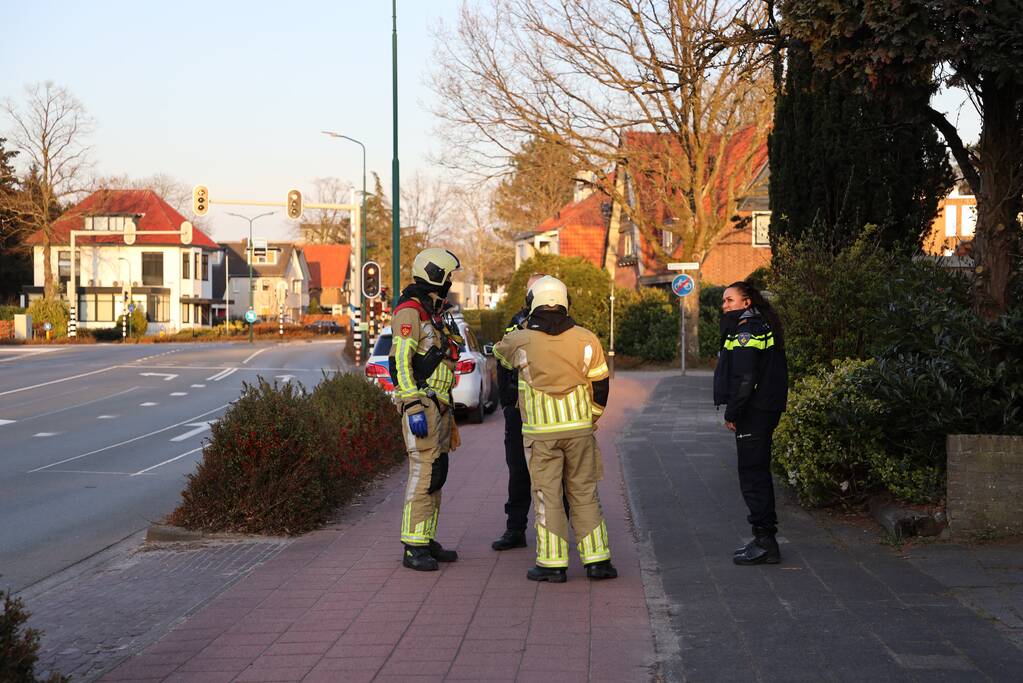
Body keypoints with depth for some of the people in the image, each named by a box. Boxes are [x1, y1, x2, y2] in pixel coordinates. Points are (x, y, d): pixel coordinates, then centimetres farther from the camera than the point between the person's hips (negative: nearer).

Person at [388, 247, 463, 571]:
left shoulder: (433, 314, 19)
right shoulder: (409, 312, -12)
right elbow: (400, 362, -20)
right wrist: (414, 408, -26)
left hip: (438, 406, 10)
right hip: (420, 405, -10)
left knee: (436, 473, 11)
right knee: (423, 474, -12)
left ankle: (426, 541, 17)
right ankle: (413, 549, -10)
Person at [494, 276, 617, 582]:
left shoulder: (521, 341, -8)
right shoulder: (585, 339, -2)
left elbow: (501, 351, 17)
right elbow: (600, 386, 4)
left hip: (540, 433, -2)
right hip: (579, 428, 2)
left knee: (547, 496, 4)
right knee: (584, 494, 10)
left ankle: (553, 563, 5)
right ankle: (597, 559, 11)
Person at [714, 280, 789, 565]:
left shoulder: (747, 331, -15)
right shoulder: (761, 327, 18)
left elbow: (744, 378, -21)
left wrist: (732, 413, -15)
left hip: (753, 413, -11)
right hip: (764, 411, 11)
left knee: (753, 477, -7)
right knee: (758, 474, 15)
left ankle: (764, 542, -6)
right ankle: (765, 540, 21)